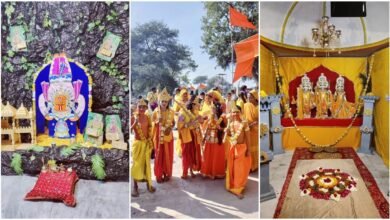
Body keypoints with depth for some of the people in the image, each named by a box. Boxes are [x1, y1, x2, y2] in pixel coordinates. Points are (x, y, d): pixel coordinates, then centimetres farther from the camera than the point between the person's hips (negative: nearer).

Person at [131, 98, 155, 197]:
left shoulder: (147, 118, 2)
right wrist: (135, 123, -29)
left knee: (147, 163, 12)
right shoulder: (133, 118, -11)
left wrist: (150, 142, 9)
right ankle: (135, 186, 10)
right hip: (137, 143, -4)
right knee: (137, 164, 1)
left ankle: (148, 183, 24)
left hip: (147, 143, 4)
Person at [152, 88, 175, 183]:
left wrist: (170, 127, -10)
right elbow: (152, 123, -1)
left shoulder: (171, 112, 1)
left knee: (168, 155, 7)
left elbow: (173, 122, 10)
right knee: (159, 155, 3)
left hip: (168, 136, 2)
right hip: (158, 136, -2)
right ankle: (159, 175, 13)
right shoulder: (155, 112, -5)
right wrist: (158, 121, -20)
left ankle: (167, 173, 22)